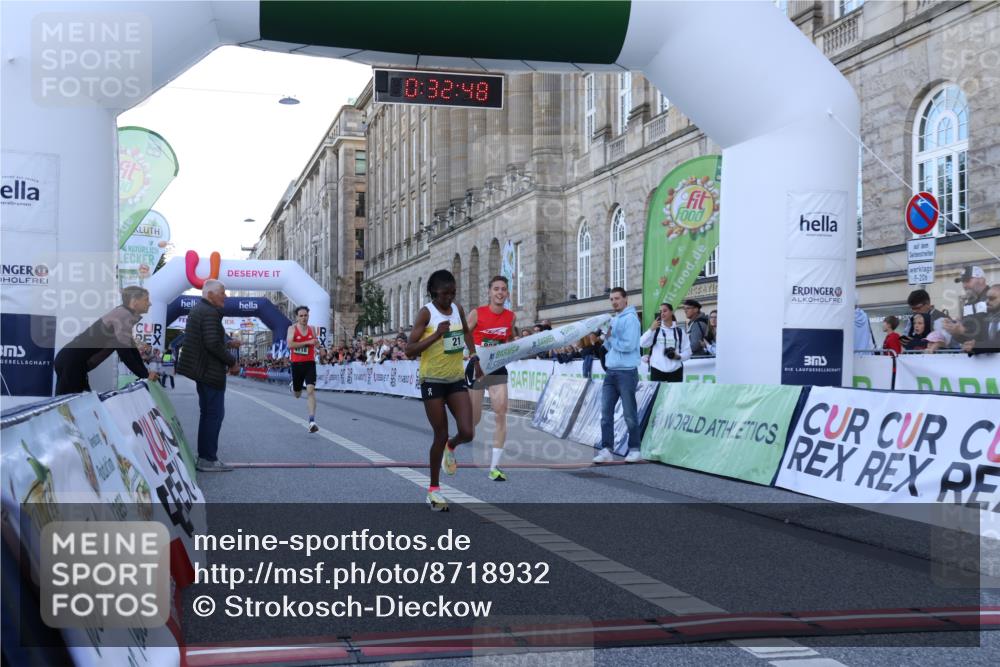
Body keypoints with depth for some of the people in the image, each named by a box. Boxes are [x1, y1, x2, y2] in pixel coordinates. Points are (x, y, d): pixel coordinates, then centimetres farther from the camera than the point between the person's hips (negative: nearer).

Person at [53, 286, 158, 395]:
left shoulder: (123, 314, 15)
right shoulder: (123, 315, -14)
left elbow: (131, 347, 21)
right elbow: (124, 352, -19)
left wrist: (146, 372, 16)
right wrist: (145, 375, -11)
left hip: (73, 360, 10)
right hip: (71, 362, -10)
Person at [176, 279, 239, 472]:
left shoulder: (196, 310, 15)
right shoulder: (210, 313, -17)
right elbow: (213, 344, -24)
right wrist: (231, 362, -14)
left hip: (201, 370, 11)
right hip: (211, 372, -11)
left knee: (207, 413, 17)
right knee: (214, 414, -6)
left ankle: (204, 457, 22)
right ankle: (208, 459, -4)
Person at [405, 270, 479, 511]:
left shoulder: (458, 309, 4)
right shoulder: (426, 313, -12)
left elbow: (467, 332, 27)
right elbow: (410, 350, -17)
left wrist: (474, 358, 16)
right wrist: (437, 335, -26)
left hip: (457, 379, 5)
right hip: (433, 381, -4)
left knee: (467, 432, -7)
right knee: (440, 436, 0)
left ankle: (451, 448, 30)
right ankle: (434, 489, 16)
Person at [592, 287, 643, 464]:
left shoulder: (630, 318, -8)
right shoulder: (613, 320, 17)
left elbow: (629, 345, -17)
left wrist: (610, 337, -7)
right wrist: (607, 337, -2)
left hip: (626, 372, -8)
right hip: (610, 372, 8)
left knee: (630, 414, 0)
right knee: (606, 412, 2)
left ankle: (634, 449, 9)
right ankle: (606, 449, 3)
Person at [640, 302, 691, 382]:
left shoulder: (679, 331, 7)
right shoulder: (656, 329, 6)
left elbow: (687, 352, 7)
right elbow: (642, 344, -8)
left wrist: (678, 356, -13)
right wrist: (651, 329, -18)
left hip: (675, 370, 1)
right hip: (657, 369, -1)